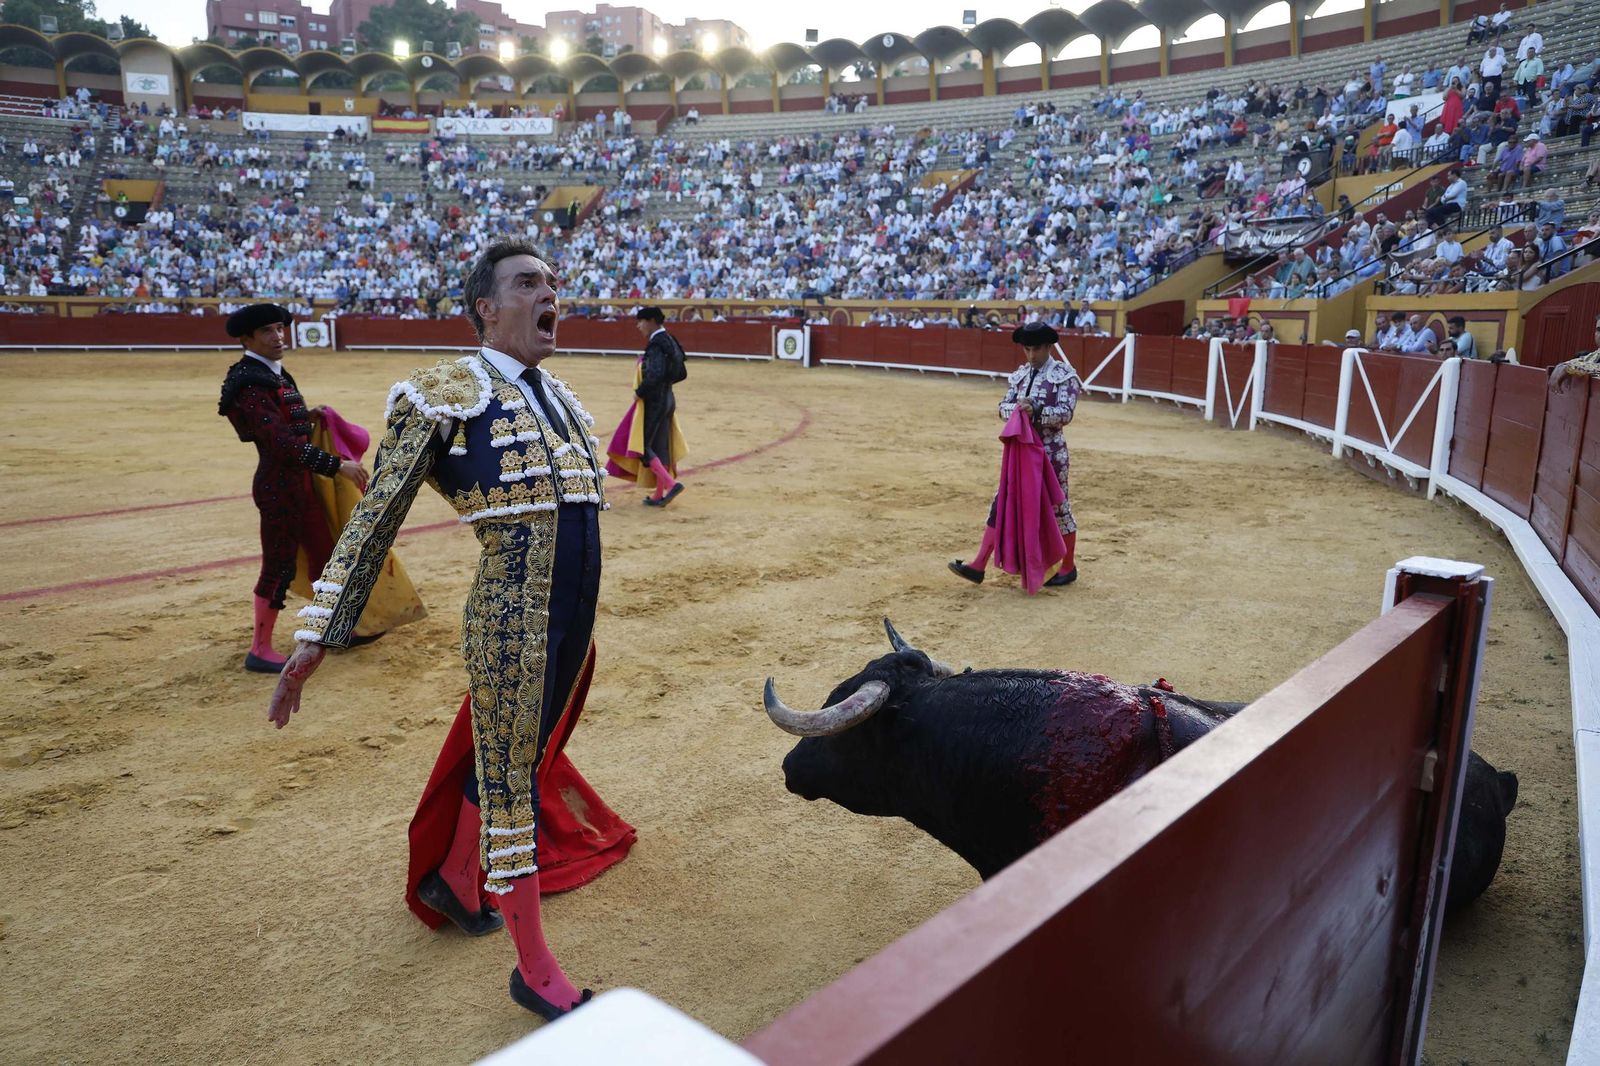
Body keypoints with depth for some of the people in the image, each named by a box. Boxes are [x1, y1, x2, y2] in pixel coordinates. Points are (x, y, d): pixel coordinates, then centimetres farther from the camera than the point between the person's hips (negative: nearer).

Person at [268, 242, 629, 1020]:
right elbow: (376, 516, -8)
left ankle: (456, 880, 48)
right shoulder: (444, 393, -7)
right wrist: (317, 634, -9)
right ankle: (534, 968, 18)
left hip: (576, 609, 8)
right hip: (509, 613, -7)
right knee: (509, 771, 4)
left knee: (515, 753, 22)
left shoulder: (560, 400, 13)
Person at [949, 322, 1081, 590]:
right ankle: (978, 566, 2)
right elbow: (1003, 407, 6)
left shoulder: (1065, 375, -7)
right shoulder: (1019, 374, 10)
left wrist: (1036, 411, -29)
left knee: (1058, 507, 5)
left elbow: (1066, 413, -15)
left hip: (1050, 452, -5)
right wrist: (1017, 408, -16)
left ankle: (1068, 568, 21)